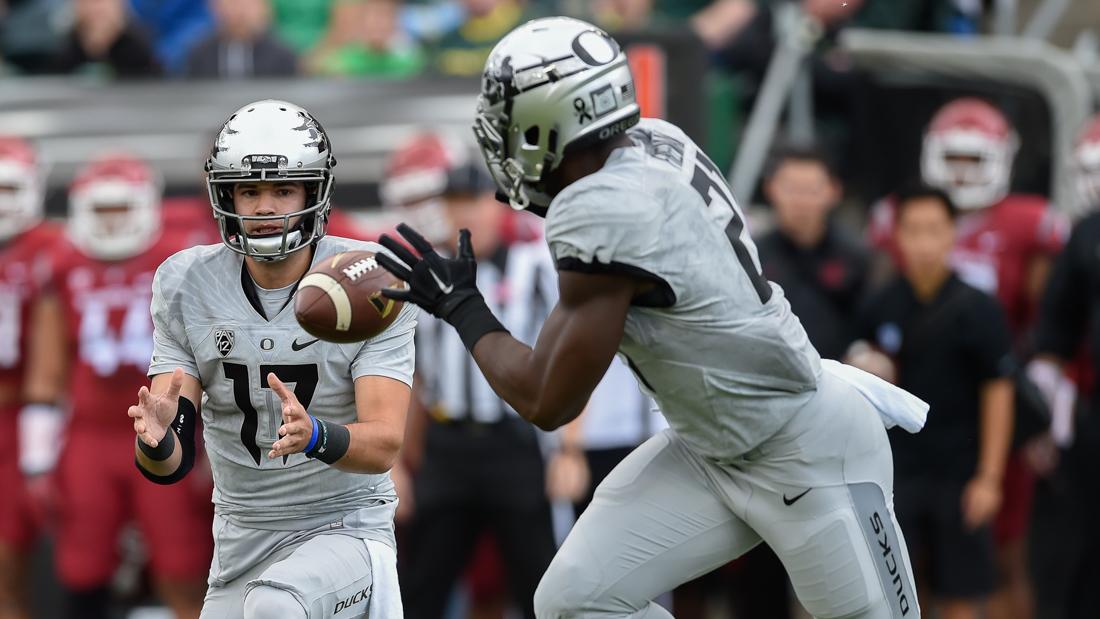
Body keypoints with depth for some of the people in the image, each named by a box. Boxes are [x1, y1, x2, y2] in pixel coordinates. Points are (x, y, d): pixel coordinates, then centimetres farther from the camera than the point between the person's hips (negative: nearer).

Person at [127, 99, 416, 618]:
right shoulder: (187, 287, -3)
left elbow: (382, 446, -20)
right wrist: (156, 440, -31)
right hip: (240, 545, 5)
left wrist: (313, 435, -41)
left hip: (346, 530, -4)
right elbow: (169, 466, -7)